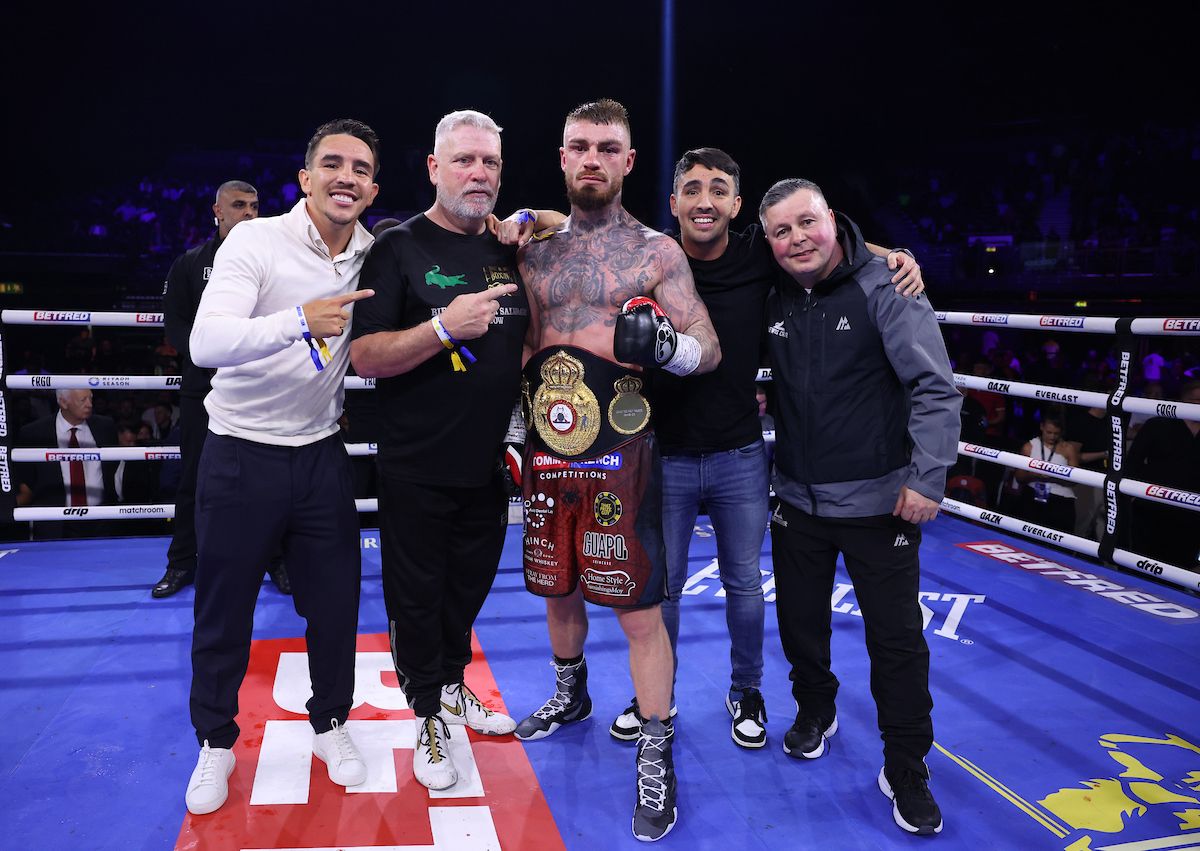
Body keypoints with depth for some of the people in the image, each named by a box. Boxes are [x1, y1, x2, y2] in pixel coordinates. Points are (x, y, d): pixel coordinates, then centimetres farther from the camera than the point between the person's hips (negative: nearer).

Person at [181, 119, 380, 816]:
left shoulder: (374, 254, 1)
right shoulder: (257, 241, -14)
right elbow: (206, 343, -26)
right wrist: (300, 321, -42)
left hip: (321, 455, 4)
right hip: (242, 456, -4)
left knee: (336, 601, 10)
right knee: (224, 609, 9)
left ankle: (331, 722, 33)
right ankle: (216, 743, 30)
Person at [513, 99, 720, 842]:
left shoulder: (656, 250, -2)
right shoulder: (534, 248, 10)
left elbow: (710, 349, -5)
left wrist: (663, 346, -25)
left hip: (620, 452, -4)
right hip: (547, 447, 5)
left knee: (638, 606, -3)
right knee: (557, 586, 18)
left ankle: (657, 757, 11)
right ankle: (572, 696, 44)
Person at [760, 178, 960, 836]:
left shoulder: (885, 287, -12)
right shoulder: (774, 300, 3)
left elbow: (935, 387, -14)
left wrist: (928, 477, -18)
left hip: (879, 503, -5)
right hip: (797, 500, 5)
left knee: (897, 640, 2)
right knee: (799, 621, 18)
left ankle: (906, 769, 19)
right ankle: (815, 709, 45)